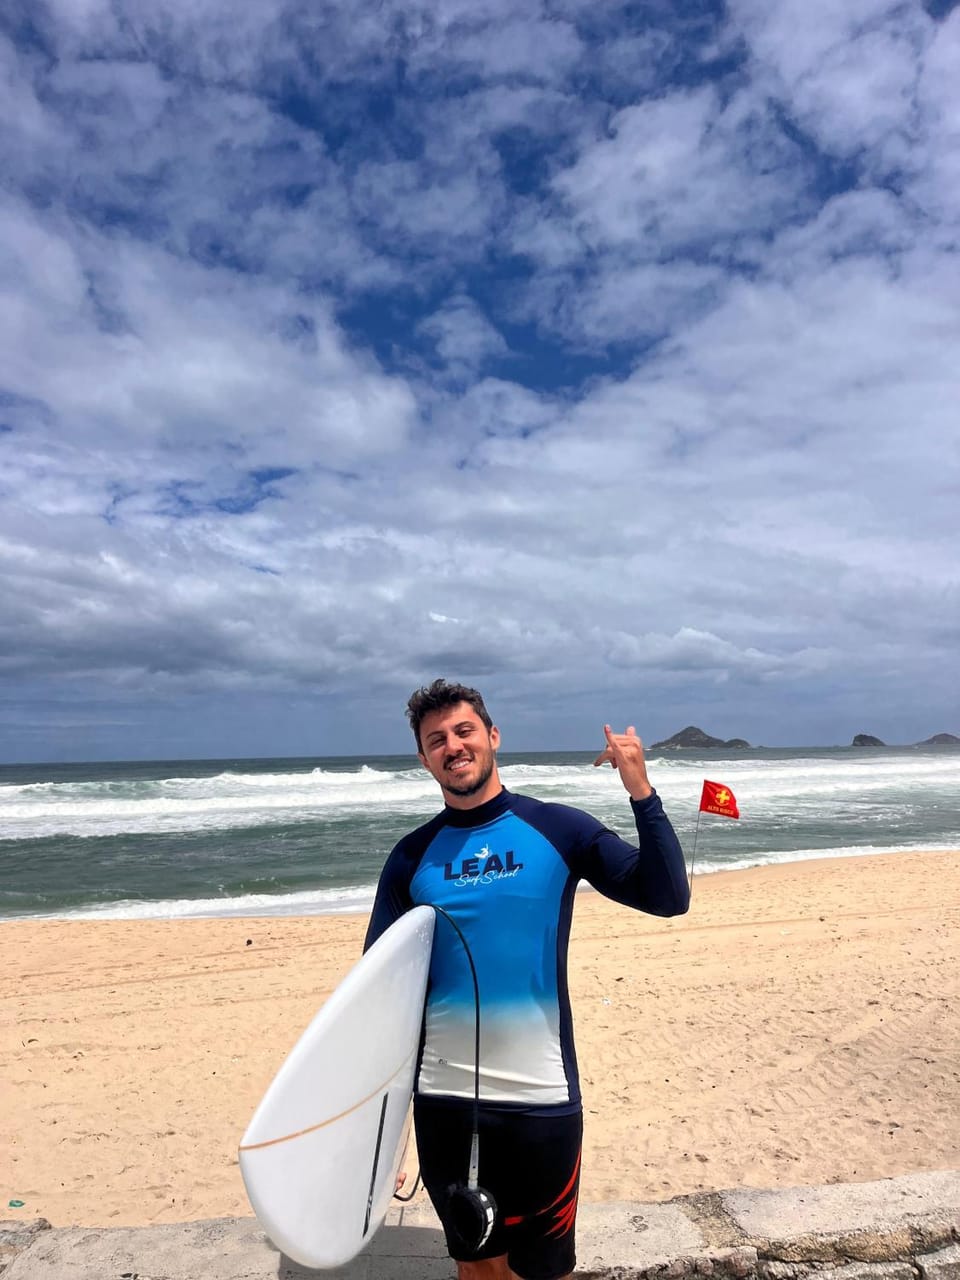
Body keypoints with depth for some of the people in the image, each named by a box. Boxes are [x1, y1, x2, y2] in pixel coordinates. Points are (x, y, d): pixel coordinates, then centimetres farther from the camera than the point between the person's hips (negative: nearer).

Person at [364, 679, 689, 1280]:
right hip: (443, 1094, 2)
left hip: (541, 1094, -2)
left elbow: (668, 898, -12)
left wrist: (642, 793, -24)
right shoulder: (413, 855, -2)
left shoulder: (558, 829, -7)